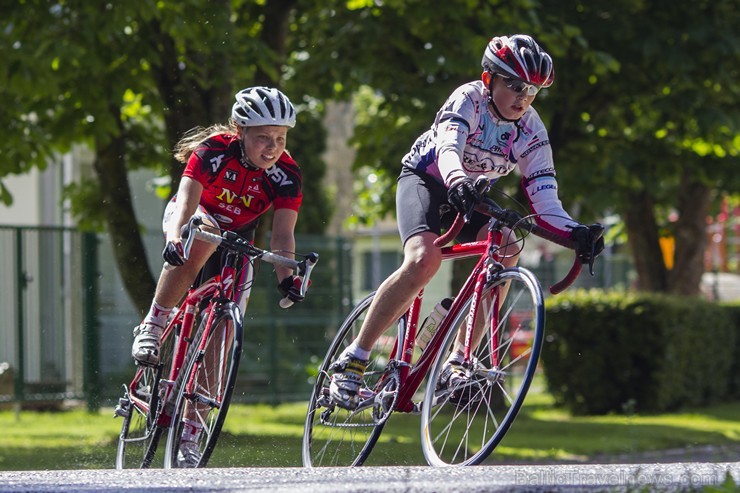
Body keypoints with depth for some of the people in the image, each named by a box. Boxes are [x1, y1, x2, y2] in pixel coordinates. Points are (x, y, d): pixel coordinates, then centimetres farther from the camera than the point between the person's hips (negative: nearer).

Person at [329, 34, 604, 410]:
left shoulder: (532, 131, -12)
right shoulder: (469, 99, -24)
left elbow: (544, 201, -16)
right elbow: (448, 148, -43)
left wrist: (574, 232, -36)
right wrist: (458, 182, -65)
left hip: (472, 196, 5)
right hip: (425, 179, -5)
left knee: (506, 251, -27)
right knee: (424, 260, -33)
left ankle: (457, 362, -20)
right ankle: (353, 360, -25)